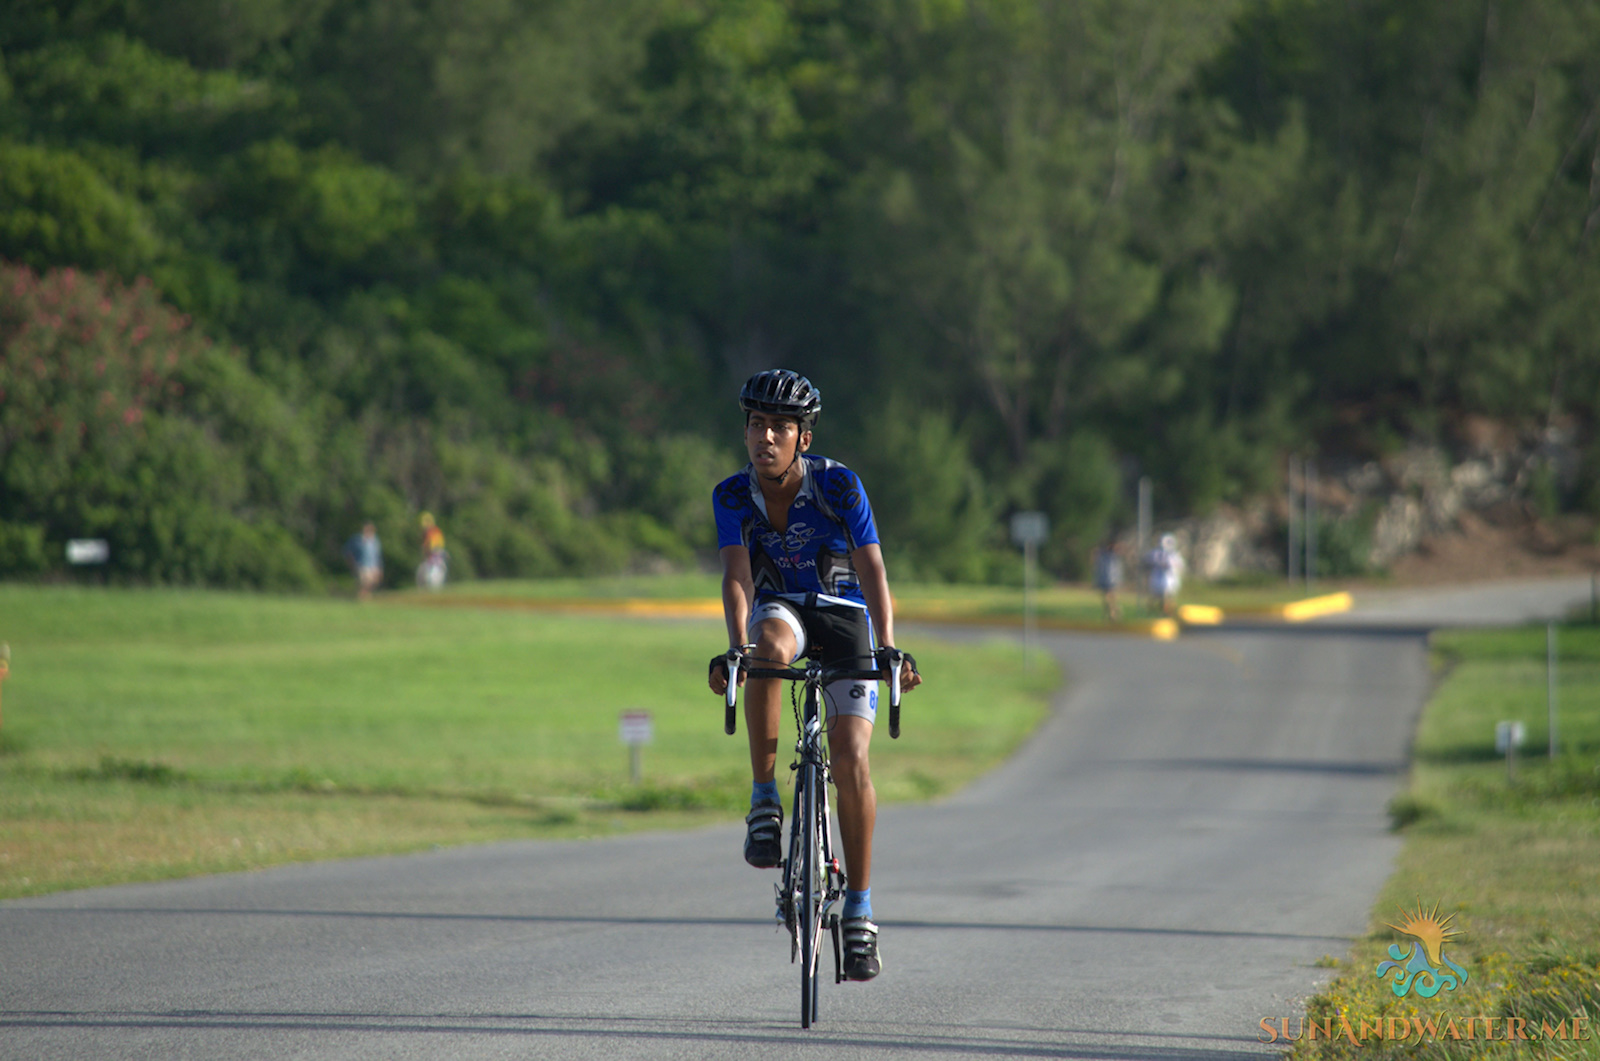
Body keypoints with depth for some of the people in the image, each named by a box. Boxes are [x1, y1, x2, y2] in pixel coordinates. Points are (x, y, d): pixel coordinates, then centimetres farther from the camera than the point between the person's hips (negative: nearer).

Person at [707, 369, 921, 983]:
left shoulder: (839, 486, -20)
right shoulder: (733, 495, -14)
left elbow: (872, 570, -25)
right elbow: (737, 576, -23)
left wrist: (889, 650, -39)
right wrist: (736, 647, -40)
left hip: (843, 615, -1)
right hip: (781, 610, 1)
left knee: (850, 759, -14)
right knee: (770, 644, -38)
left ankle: (858, 909, -2)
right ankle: (764, 802, -28)